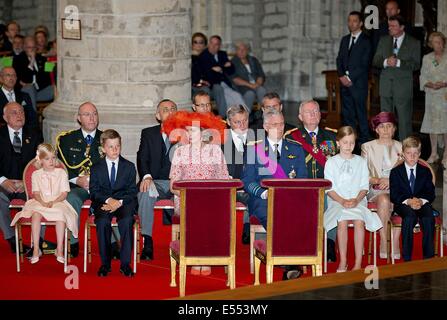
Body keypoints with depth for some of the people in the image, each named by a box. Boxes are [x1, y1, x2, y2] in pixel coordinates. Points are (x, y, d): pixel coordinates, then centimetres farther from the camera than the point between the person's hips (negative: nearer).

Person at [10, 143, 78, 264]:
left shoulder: (61, 173, 6)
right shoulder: (36, 174, 10)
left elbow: (64, 193, 0)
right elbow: (36, 193, 2)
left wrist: (53, 202, -16)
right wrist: (43, 202, -19)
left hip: (58, 202, -1)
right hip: (40, 203, 1)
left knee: (61, 214, -35)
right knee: (36, 214, -33)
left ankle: (59, 250, -32)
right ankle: (36, 249, -33)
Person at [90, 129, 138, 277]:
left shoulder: (129, 166, 9)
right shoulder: (96, 168, 9)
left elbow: (132, 191, 3)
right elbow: (94, 191, 1)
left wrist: (119, 202, -16)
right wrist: (108, 200, -17)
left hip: (124, 203, 0)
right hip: (103, 204, 0)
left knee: (126, 220, -32)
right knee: (102, 221, -32)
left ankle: (125, 263, -24)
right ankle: (105, 263, -21)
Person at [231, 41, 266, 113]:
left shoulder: (254, 60, 21)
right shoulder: (233, 62, 8)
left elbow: (261, 75, 14)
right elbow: (235, 79, -5)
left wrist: (258, 83, -10)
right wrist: (249, 85, -16)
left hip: (257, 86, 3)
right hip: (242, 87, -3)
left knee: (262, 91, -31)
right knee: (250, 93, -36)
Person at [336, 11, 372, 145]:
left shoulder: (366, 41, -4)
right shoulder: (345, 40, 17)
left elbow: (364, 64, -9)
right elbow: (339, 60, 14)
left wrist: (350, 77, -12)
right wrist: (342, 76, -2)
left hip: (358, 83, -6)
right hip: (345, 82, 6)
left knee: (361, 113, -5)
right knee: (347, 113, 6)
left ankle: (364, 140, -1)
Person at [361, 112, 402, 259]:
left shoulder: (401, 147, 17)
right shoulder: (368, 147, 13)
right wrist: (378, 180, -13)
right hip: (376, 189, -1)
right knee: (384, 200, -36)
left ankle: (395, 243, -31)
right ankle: (383, 242, -33)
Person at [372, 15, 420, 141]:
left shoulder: (414, 43, -1)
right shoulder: (383, 40, 10)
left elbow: (416, 64, -8)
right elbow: (375, 61, 8)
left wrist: (398, 63, -20)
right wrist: (385, 62, -14)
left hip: (403, 86, -4)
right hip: (386, 85, 4)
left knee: (404, 119, -1)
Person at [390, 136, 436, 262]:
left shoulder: (425, 171, 13)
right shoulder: (395, 172, 7)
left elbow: (431, 193, 5)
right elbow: (394, 195, -2)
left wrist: (421, 200, -18)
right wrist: (408, 201, -20)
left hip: (422, 204, 2)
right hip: (403, 205, -2)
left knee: (429, 218, -31)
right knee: (410, 217, -35)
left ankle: (428, 257, -26)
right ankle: (407, 258, -33)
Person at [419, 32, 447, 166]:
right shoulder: (426, 58, 9)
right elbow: (423, 77, 9)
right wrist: (429, 84, -10)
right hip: (432, 96, 3)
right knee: (432, 124, 5)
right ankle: (434, 153, 15)